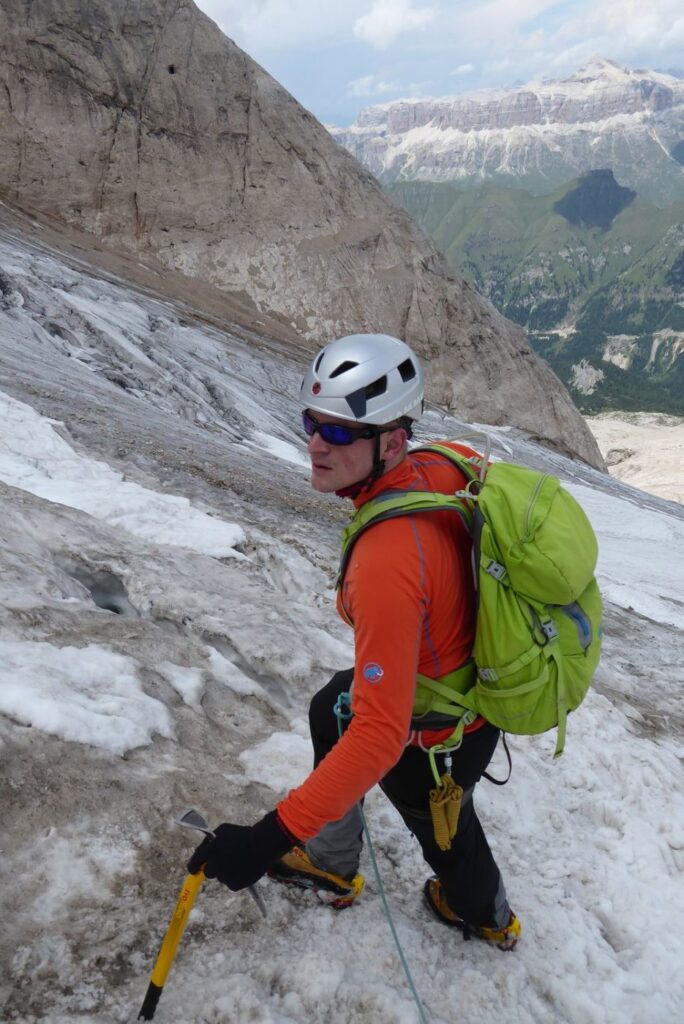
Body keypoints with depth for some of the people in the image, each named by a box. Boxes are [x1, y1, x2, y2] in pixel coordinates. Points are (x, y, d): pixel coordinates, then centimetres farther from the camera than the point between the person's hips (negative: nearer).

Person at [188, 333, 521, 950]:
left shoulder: (386, 562, -42)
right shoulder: (443, 466, -17)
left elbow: (380, 736, -41)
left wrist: (272, 836, -38)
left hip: (435, 736, -8)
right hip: (475, 671, 8)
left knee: (440, 824, 25)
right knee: (330, 709, 30)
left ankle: (487, 917, 62)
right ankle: (332, 864, 52)